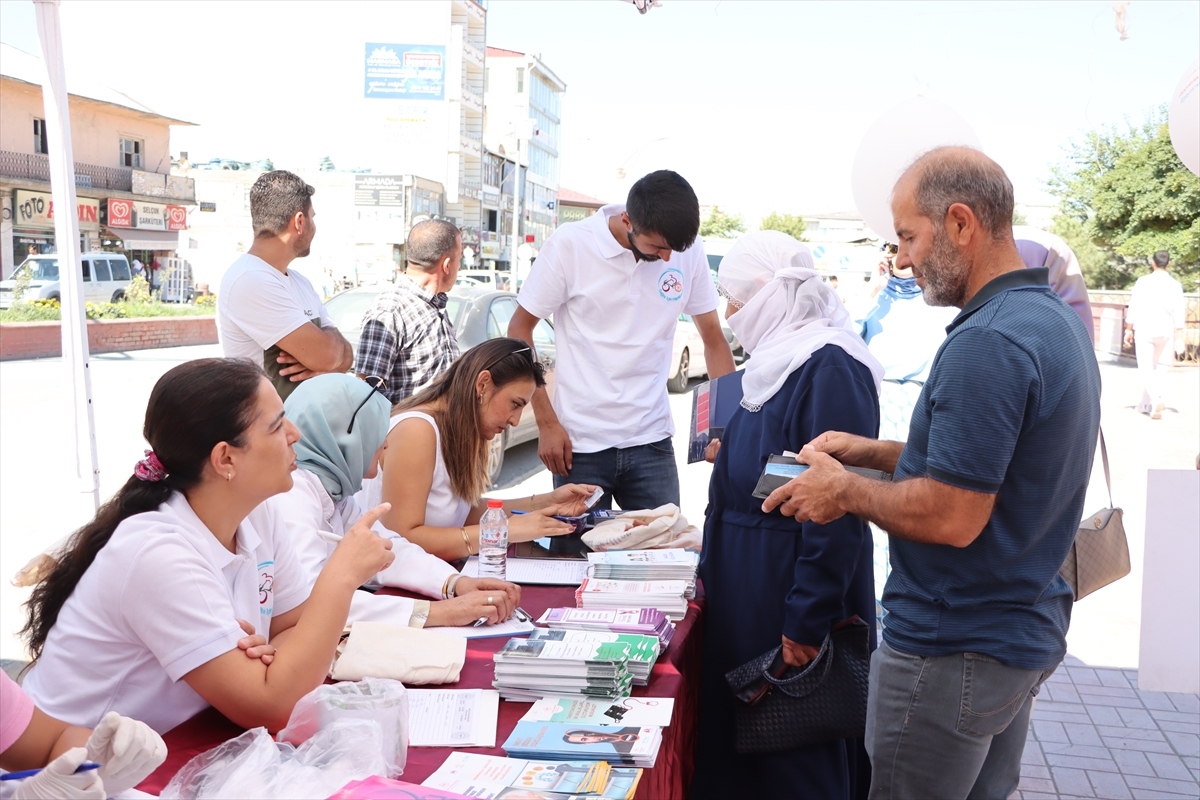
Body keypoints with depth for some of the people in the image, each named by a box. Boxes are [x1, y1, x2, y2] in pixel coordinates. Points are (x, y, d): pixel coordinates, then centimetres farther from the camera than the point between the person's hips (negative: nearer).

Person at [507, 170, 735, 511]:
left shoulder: (688, 251, -1)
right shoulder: (569, 245, -10)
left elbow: (713, 339, 9)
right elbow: (519, 330, -3)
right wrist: (547, 424, -7)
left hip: (652, 443, 3)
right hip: (580, 445, -2)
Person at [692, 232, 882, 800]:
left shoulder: (830, 368, -19)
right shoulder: (779, 360, 11)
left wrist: (808, 618, -23)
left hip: (789, 584, -9)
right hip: (746, 587, 9)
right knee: (736, 735, 18)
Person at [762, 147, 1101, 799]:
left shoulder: (988, 342, -26)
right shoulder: (1056, 320, 7)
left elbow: (951, 517, -28)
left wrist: (846, 490, -12)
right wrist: (872, 452, 9)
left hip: (954, 652, -10)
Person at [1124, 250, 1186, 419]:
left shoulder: (1143, 282, -4)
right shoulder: (1175, 285, -1)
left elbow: (1133, 308, -3)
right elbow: (1179, 312, -2)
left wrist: (1129, 329, 5)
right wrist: (1179, 337, 1)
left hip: (1144, 330, -2)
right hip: (1166, 331, 2)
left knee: (1146, 369, -2)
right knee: (1160, 369, 13)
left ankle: (1157, 398, -23)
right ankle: (1146, 404, 17)